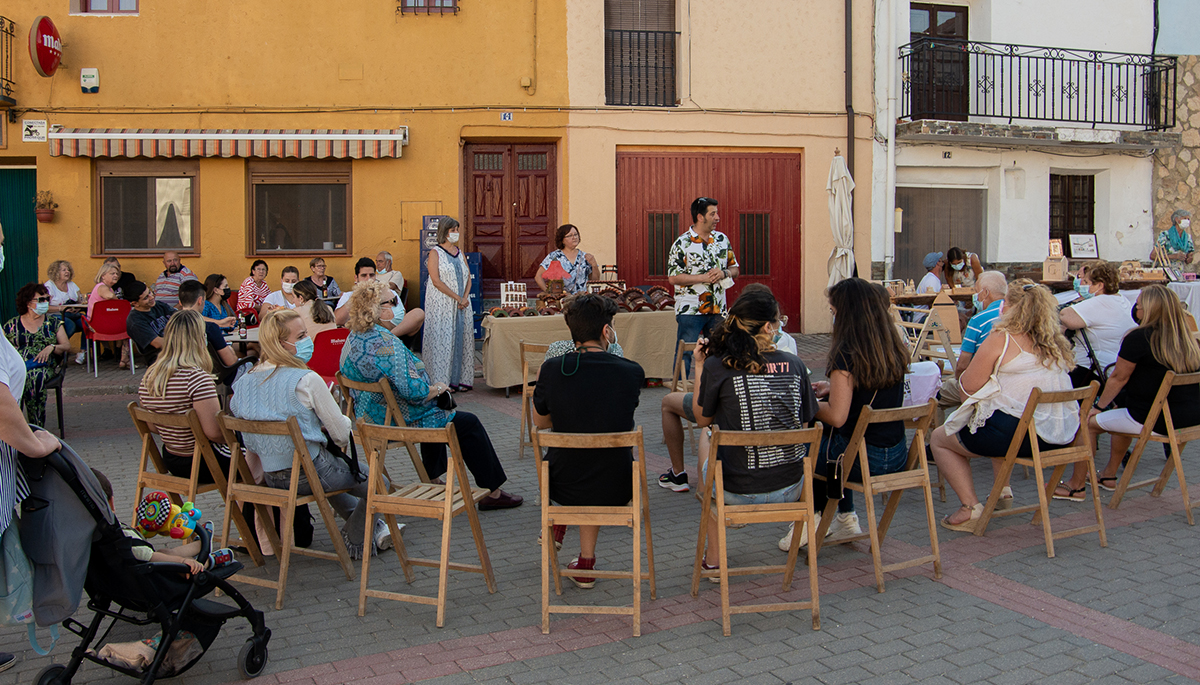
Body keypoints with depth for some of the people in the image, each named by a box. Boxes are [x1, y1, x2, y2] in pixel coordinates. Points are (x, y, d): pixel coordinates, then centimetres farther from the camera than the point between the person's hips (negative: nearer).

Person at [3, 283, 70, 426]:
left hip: (44, 365, -1)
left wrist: (51, 347, -9)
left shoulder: (53, 322, 17)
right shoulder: (12, 324, 16)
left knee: (35, 377, -37)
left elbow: (67, 346, 12)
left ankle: (37, 429, -36)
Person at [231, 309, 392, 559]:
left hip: (270, 477, 8)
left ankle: (372, 526, 40)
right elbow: (341, 432, -16)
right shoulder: (307, 380, -22)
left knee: (332, 469, 37)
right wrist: (342, 439, 11)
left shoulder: (244, 381, -2)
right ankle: (356, 540, 26)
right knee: (378, 484, 12)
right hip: (308, 473, -8)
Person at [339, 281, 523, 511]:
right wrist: (437, 388, -11)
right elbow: (412, 390, -33)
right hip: (398, 421, -10)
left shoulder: (352, 340, 3)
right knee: (469, 424, 3)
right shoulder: (384, 343, -28)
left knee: (438, 413, 34)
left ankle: (432, 481, 39)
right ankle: (492, 493, 10)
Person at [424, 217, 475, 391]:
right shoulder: (435, 253, -4)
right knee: (443, 339, -6)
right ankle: (442, 381, -3)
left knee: (461, 338, 4)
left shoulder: (460, 253, 14)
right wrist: (457, 298, -15)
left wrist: (465, 298, -6)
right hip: (442, 304, -6)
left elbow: (468, 277, 12)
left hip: (461, 304, 6)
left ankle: (459, 379, 9)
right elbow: (436, 281, -13)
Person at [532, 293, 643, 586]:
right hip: (615, 489, 0)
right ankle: (585, 563, 33)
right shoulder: (632, 372, -13)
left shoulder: (551, 371, -14)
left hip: (564, 485, 0)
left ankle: (556, 524, 50)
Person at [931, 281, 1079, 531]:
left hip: (1015, 432, -8)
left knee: (938, 438, 13)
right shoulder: (1056, 342, 8)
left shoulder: (1001, 339, -13)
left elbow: (969, 385, -10)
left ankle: (971, 507, 3)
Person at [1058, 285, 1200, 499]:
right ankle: (1108, 476, 41)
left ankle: (1076, 486, 13)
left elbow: (1118, 378, -5)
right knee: (1122, 415, 32)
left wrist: (1099, 407, 10)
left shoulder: (1139, 338, -14)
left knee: (1088, 422, 5)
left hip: (1156, 420, -8)